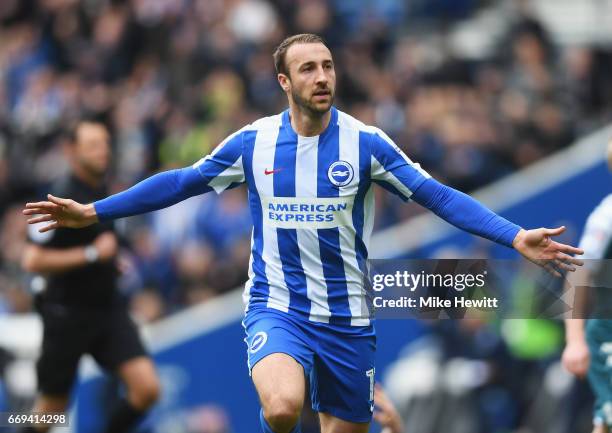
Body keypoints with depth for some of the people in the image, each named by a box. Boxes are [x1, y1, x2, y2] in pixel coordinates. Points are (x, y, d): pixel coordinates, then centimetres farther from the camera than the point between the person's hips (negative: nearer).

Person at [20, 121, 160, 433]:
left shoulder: (101, 190, 8)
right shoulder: (62, 197, -16)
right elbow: (33, 261, -22)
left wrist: (113, 260, 10)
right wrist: (92, 254, -21)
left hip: (107, 306, 6)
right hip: (67, 312, -6)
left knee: (147, 388, -11)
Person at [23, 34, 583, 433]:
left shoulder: (364, 143, -4)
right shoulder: (253, 142, 0)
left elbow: (438, 195, -6)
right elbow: (181, 183, 9)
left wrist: (516, 236, -17)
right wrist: (94, 212, 6)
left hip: (347, 318, 1)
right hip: (276, 307, -1)